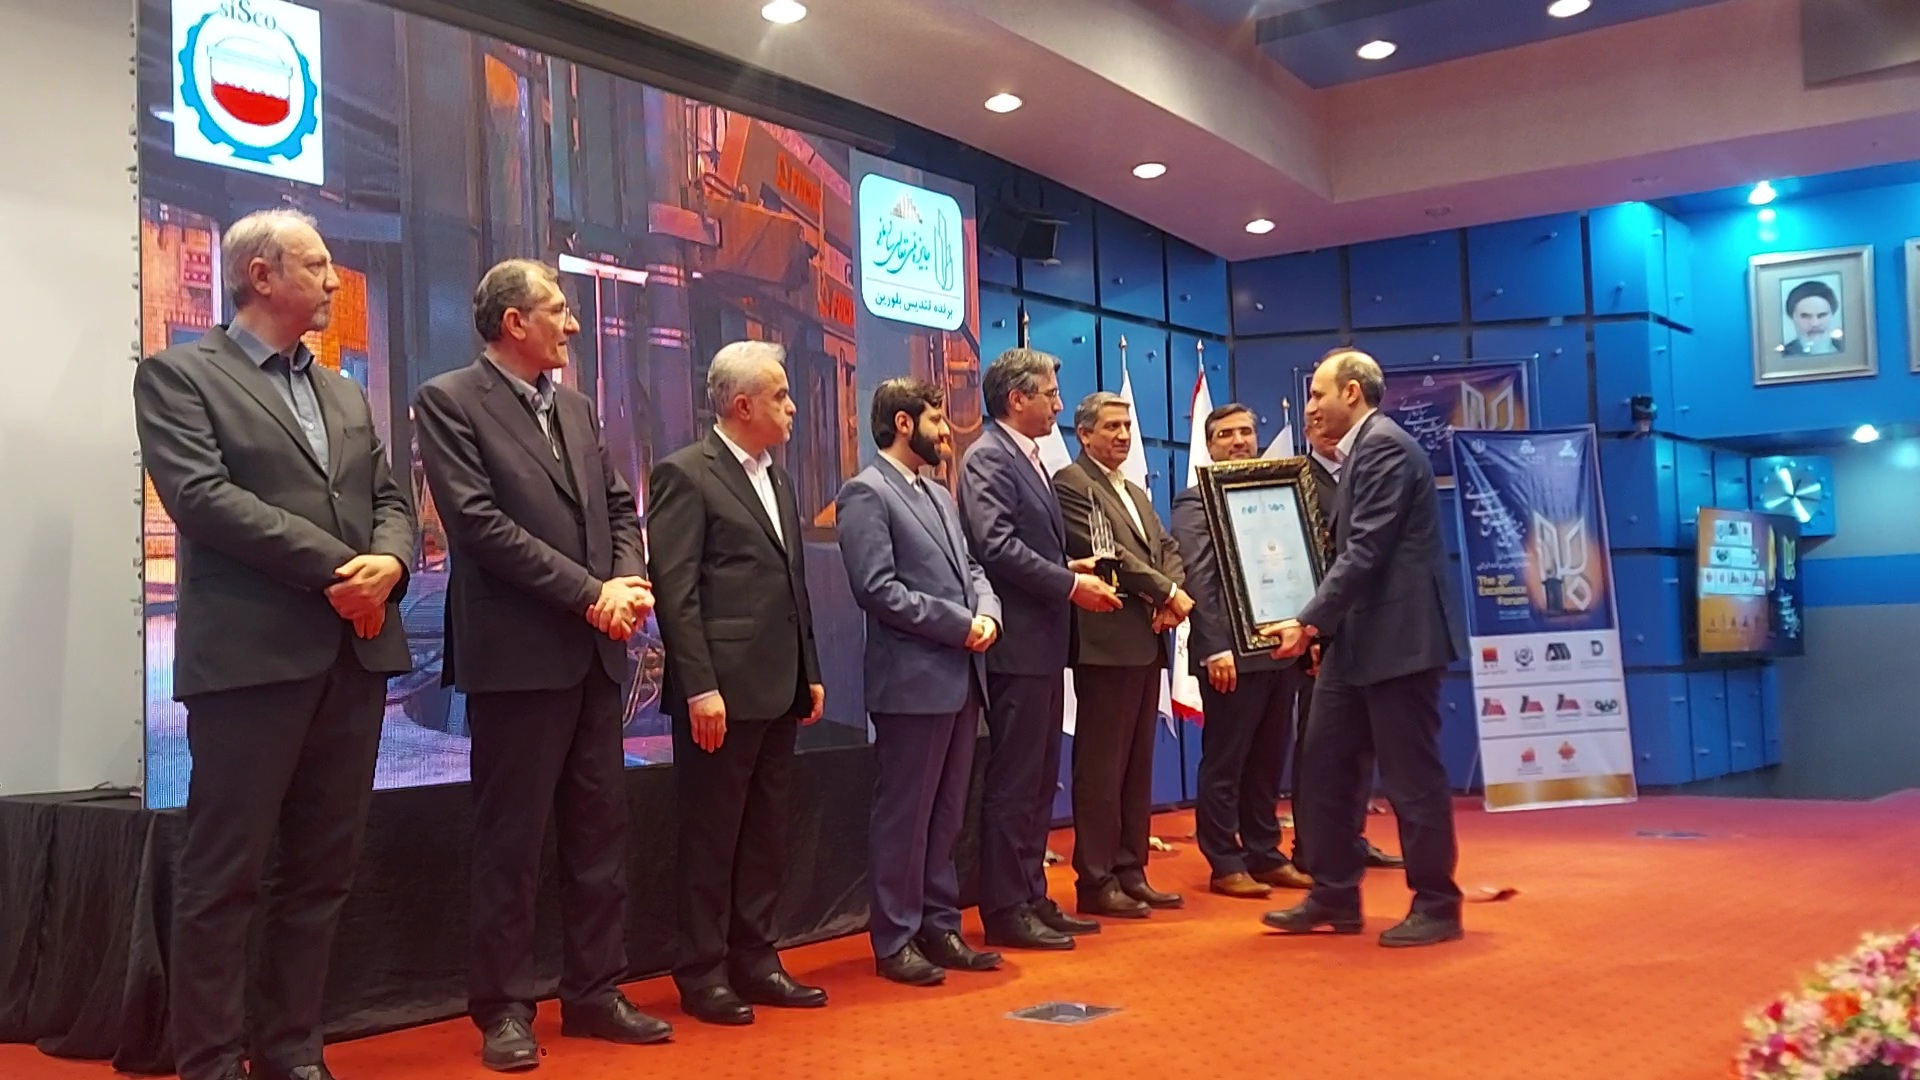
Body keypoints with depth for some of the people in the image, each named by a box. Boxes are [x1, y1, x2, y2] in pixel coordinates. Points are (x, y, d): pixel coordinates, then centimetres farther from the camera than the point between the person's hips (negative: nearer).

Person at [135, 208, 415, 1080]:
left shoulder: (345, 394, 21)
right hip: (252, 653, -6)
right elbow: (200, 495, -12)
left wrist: (388, 565, -8)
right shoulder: (179, 375, 1)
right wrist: (335, 568, -15)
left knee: (322, 869, 10)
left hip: (356, 652, 6)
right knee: (223, 874, 0)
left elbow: (389, 500, 15)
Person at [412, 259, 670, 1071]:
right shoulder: (448, 401, -5)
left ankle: (594, 992, 21)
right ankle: (505, 1008, 15)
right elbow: (480, 522, -15)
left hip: (596, 652, 7)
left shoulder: (576, 409, 16)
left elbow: (619, 506, 15)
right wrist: (588, 592, -15)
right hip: (517, 654, -7)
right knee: (512, 840, 3)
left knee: (600, 830, 10)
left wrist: (628, 582, -6)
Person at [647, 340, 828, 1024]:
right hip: (722, 690, -8)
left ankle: (755, 961, 23)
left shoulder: (777, 476, 16)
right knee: (712, 836, 3)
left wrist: (810, 672, 14)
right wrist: (700, 687, -19)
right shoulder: (686, 474, -8)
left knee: (766, 834, 13)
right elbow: (674, 590, -14)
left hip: (778, 688, 8)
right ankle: (702, 974, 14)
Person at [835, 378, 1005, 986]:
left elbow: (970, 568, 19)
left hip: (961, 676, 8)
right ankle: (895, 941, 10)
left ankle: (940, 928, 22)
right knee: (904, 815, 0)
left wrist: (987, 613, -2)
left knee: (947, 814, 13)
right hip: (912, 679, -8)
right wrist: (960, 624, -15)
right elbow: (878, 589, -17)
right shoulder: (866, 494, -8)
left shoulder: (940, 495, 20)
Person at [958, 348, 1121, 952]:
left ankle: (1032, 898, 21)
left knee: (1040, 780, 13)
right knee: (1013, 781, -4)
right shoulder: (988, 457, -11)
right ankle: (1005, 911, 4)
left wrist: (1073, 569, 5)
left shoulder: (1028, 458, 19)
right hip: (1018, 642, -10)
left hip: (1044, 642, 10)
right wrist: (1070, 584, -18)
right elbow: (997, 546, -21)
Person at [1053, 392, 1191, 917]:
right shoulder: (1071, 483, -5)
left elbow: (1168, 549, 16)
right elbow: (1106, 552, -15)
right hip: (1107, 642, -9)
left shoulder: (1136, 493, 23)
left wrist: (1172, 596, -5)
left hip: (1147, 641, 9)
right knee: (1101, 765, -5)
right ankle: (1096, 880, 1)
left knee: (1138, 764, 10)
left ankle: (1130, 872, 17)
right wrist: (1168, 592, -10)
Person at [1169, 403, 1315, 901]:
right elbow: (1198, 579, -11)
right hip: (1233, 653, -6)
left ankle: (1265, 855, 21)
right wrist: (1216, 647, -18)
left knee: (1269, 762, 12)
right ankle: (1225, 864, 8)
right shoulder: (1195, 502, -2)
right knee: (1224, 762, 2)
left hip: (1282, 648, 6)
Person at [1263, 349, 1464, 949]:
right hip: (1358, 639, 10)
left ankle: (1437, 905, 12)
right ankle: (1335, 896, 20)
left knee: (1412, 775, -1)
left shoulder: (1385, 445, -13)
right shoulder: (1361, 451, 18)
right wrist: (1322, 625, 12)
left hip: (1397, 637, -10)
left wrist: (1309, 622, -21)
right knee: (1325, 767, 11)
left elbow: (1367, 551, -21)